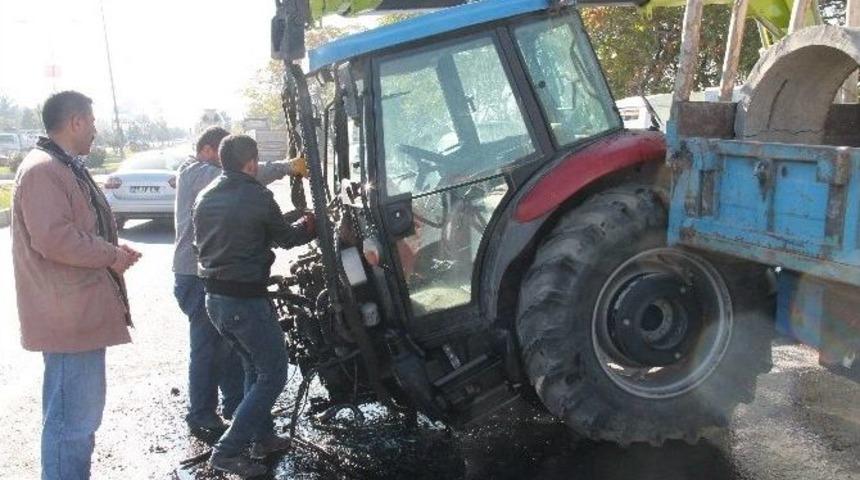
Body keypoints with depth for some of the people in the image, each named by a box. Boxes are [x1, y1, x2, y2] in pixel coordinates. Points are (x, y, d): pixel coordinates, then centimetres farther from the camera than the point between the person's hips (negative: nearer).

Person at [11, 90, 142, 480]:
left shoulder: (67, 168, 17)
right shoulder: (43, 170, -16)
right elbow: (53, 238, -25)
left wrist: (112, 250, 8)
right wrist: (111, 255, -13)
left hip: (83, 311, 11)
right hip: (70, 315, -11)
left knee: (83, 412, 20)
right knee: (72, 419, -4)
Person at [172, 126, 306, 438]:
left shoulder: (205, 176, 22)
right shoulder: (195, 173, -11)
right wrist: (286, 167, -29)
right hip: (197, 276, -10)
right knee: (208, 347, -3)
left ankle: (235, 405, 27)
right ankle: (202, 418, 9)